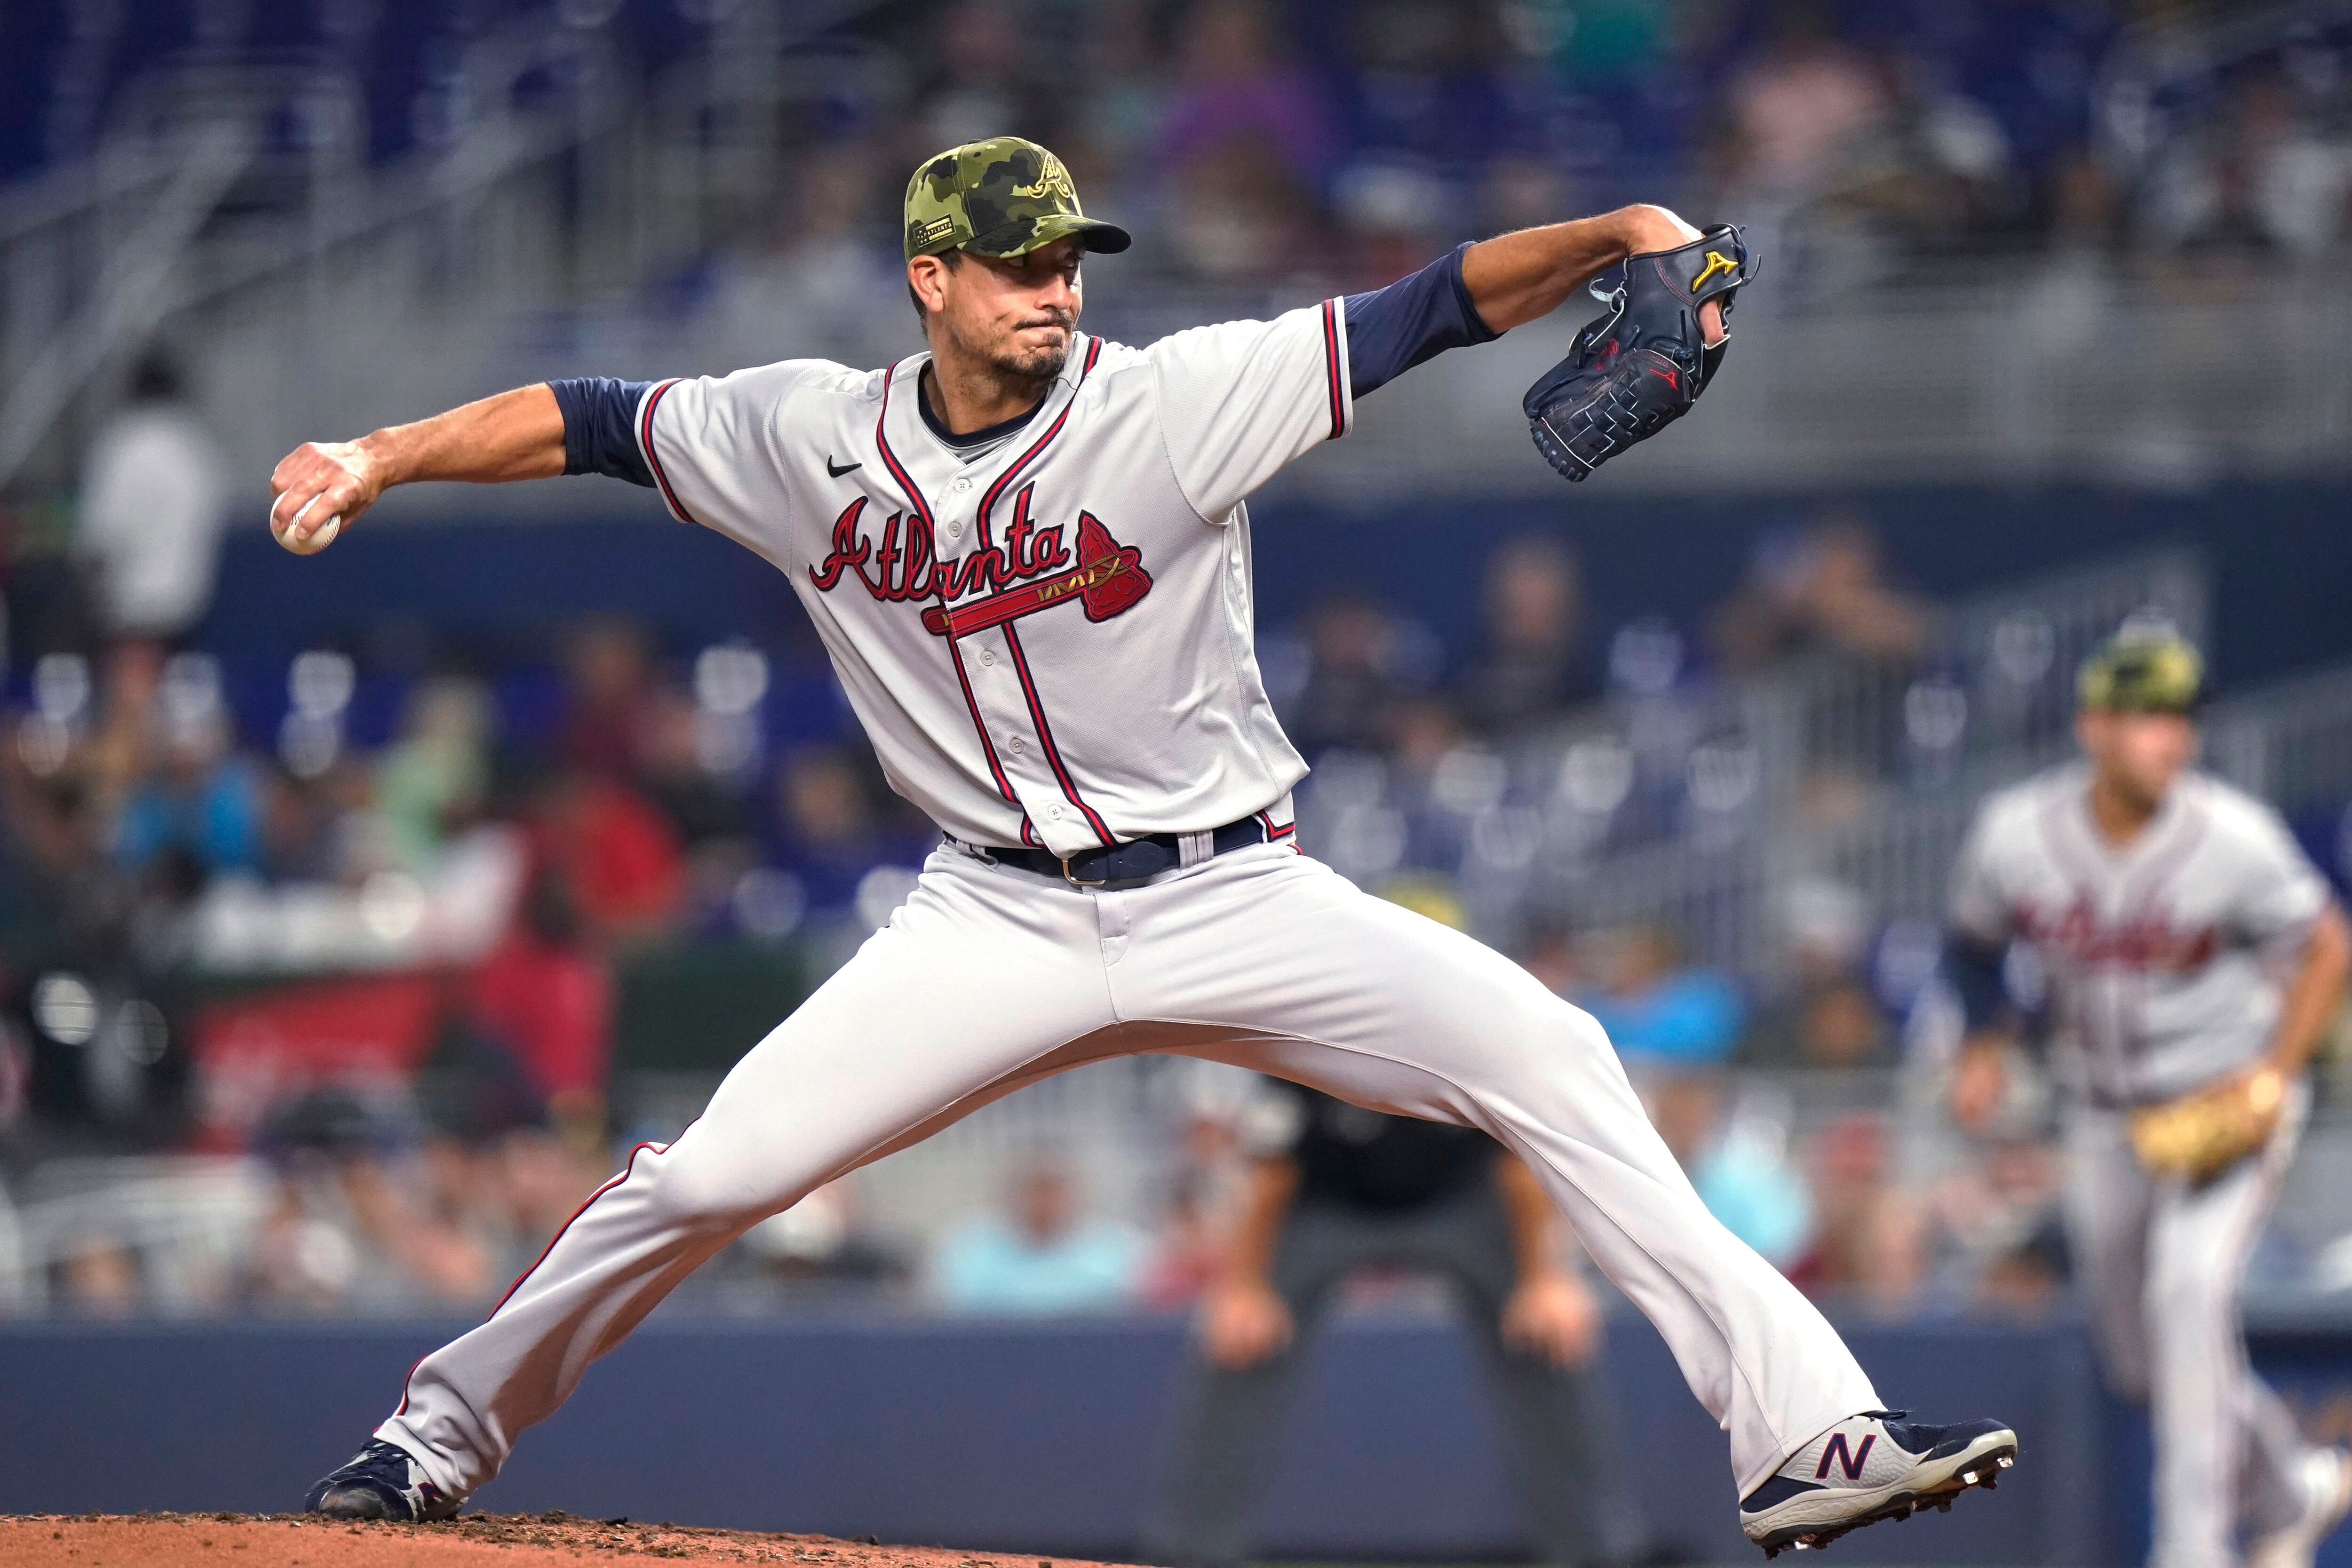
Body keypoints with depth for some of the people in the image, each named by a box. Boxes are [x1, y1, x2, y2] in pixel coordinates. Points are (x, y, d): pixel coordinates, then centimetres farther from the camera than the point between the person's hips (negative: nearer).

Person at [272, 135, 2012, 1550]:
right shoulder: (812, 439, -2)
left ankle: (1805, 1434, -18)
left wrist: (1613, 234, -33)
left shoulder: (1176, 401, -12)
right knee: (709, 1174, -6)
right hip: (999, 923, 2)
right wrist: (381, 458, -3)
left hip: (1233, 901, -1)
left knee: (1551, 1062, -19)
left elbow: (1434, 311, -18)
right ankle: (450, 1427, 18)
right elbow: (592, 423, 8)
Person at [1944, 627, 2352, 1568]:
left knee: (2189, 1295, -25)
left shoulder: (2233, 839, -21)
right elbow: (1975, 942, 9)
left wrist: (2276, 1075, -16)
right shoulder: (2015, 835, -13)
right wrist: (1983, 1048, -3)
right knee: (2141, 1361, 11)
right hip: (2104, 1118, 4)